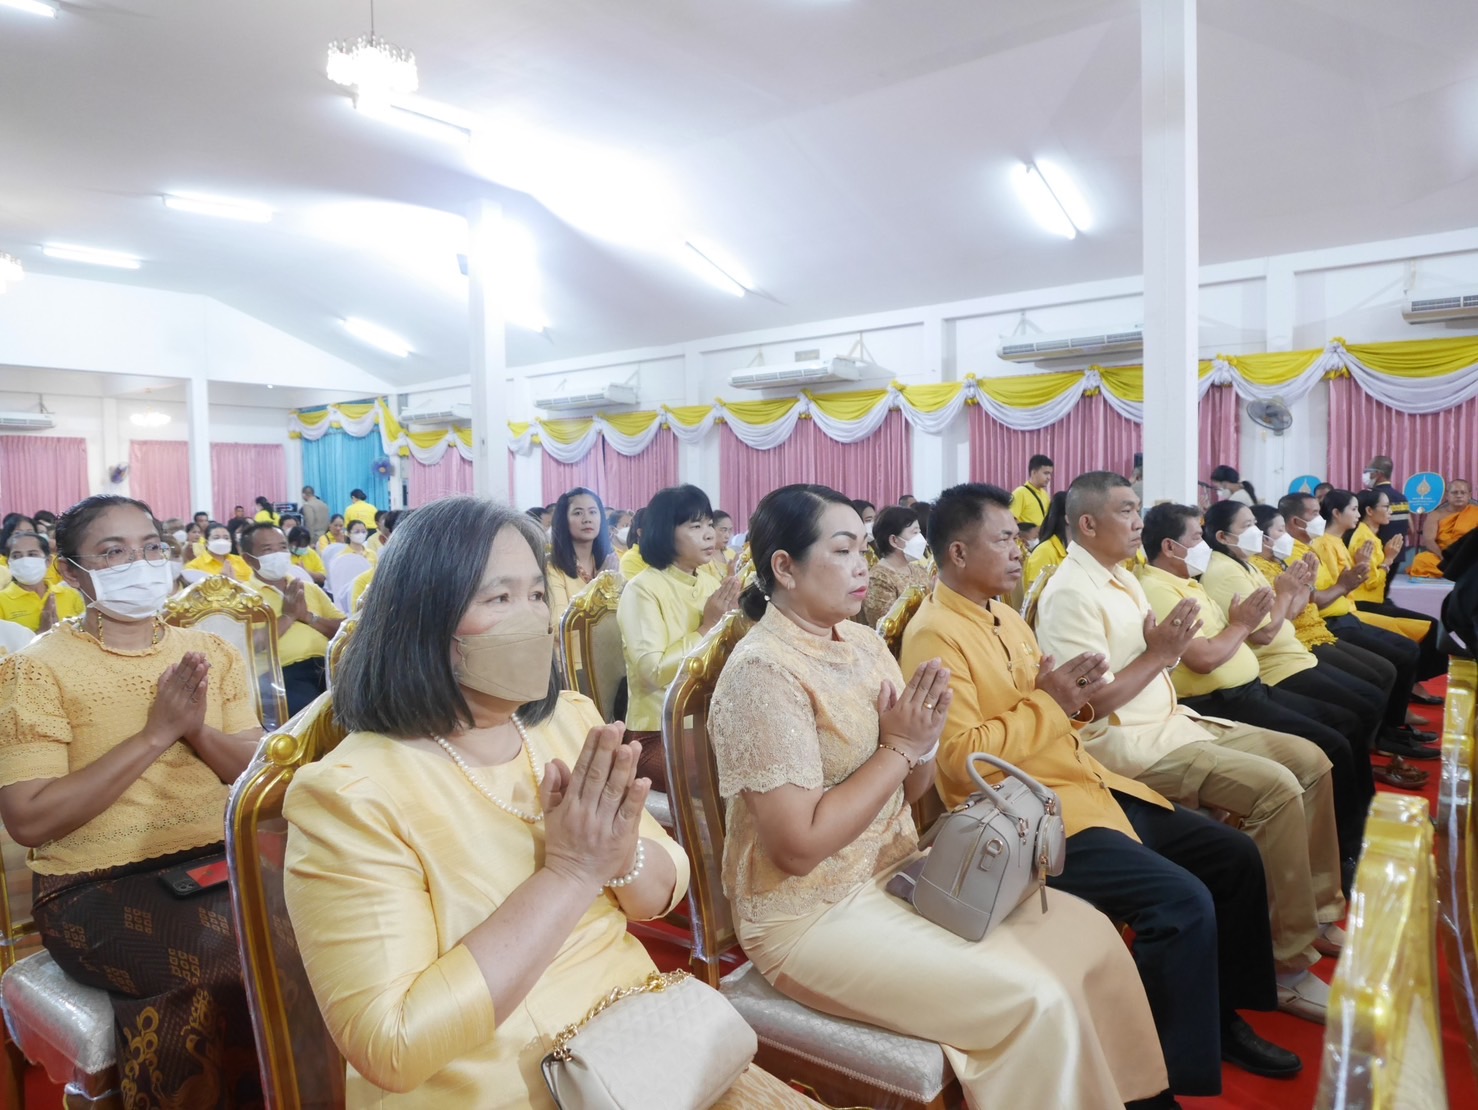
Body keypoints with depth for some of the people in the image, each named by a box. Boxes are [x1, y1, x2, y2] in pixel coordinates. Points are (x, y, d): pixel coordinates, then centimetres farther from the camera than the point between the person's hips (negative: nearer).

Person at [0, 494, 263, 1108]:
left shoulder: (211, 652, 8)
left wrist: (197, 731, -15)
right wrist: (156, 735, -19)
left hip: (217, 862, 4)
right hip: (97, 889, -4)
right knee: (238, 959, -26)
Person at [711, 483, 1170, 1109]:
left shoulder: (862, 643, 5)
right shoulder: (763, 673, -20)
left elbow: (912, 791, 9)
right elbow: (799, 846, -24)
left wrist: (924, 739, -12)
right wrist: (897, 747, -19)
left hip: (898, 870, 8)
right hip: (814, 914, -8)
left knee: (1086, 932, 2)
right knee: (1037, 999, -16)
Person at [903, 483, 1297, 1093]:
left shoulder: (1005, 617, 14)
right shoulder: (935, 635, -15)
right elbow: (961, 758, -23)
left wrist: (1073, 694, -2)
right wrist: (1047, 703, -16)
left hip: (1085, 783, 10)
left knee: (1235, 855, 10)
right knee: (1183, 902, -23)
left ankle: (1222, 1017, 28)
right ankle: (1181, 1078, -4)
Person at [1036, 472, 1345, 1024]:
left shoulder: (1122, 578, 14)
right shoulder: (1070, 594, -17)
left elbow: (1153, 666, 15)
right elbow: (1090, 703, -22)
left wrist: (1172, 645, -5)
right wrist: (1158, 653, -18)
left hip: (1171, 720, 10)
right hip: (1129, 744, -10)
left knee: (1310, 760, 7)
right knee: (1276, 789, -22)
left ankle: (1317, 910, 20)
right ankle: (1290, 963, -8)